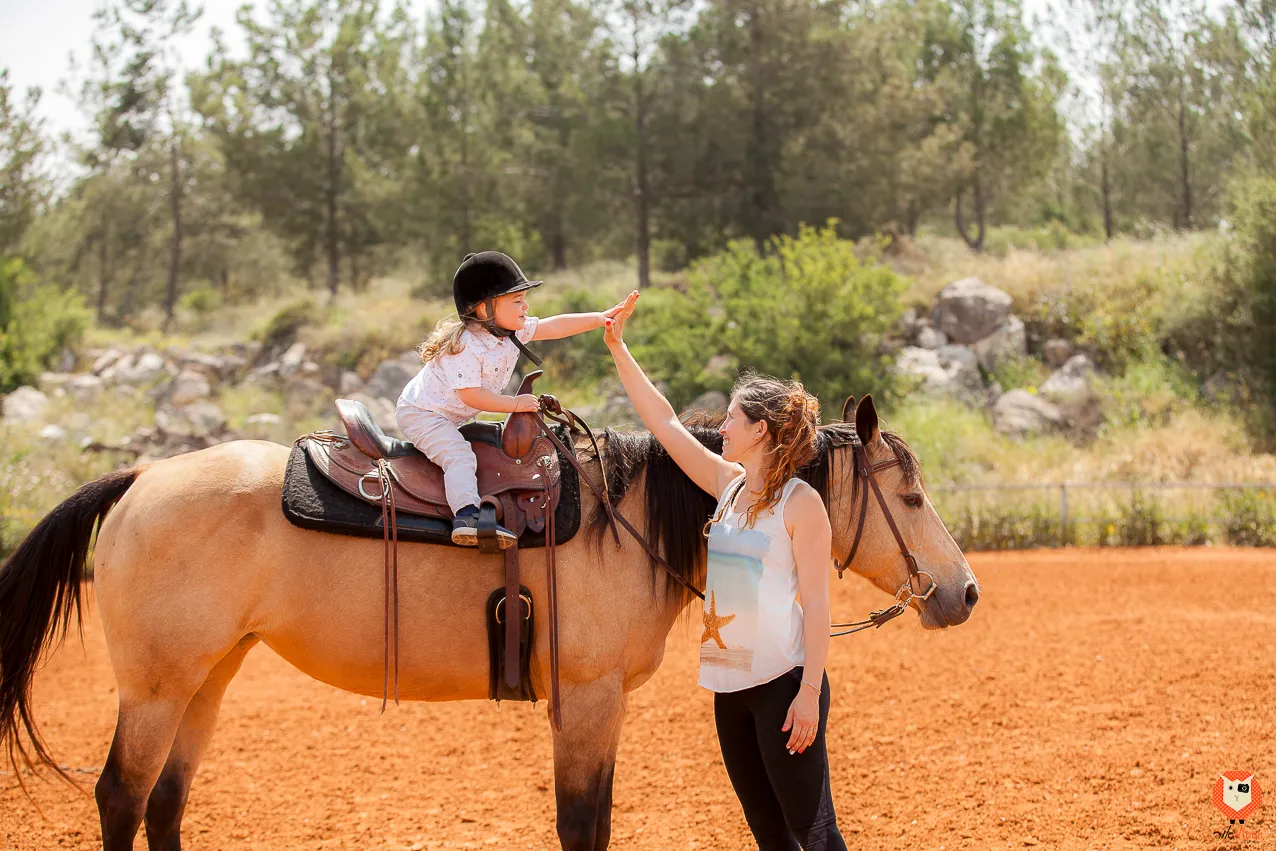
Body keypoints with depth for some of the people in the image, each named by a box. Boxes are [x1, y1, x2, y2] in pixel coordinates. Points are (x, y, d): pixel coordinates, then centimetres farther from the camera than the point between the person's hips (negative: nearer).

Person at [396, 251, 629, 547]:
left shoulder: (514, 330, -3)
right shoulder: (465, 345, -29)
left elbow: (554, 327, -3)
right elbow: (471, 395, -30)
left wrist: (601, 318, -11)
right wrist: (515, 404, -24)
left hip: (449, 416, 10)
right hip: (419, 413, -10)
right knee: (459, 456, -26)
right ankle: (466, 516, -40)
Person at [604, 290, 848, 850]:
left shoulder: (801, 502, -10)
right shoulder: (728, 484, 10)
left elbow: (816, 604, -12)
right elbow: (664, 423, 14)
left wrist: (809, 693, -18)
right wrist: (618, 349, 12)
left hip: (784, 682, -8)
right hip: (730, 683, 8)